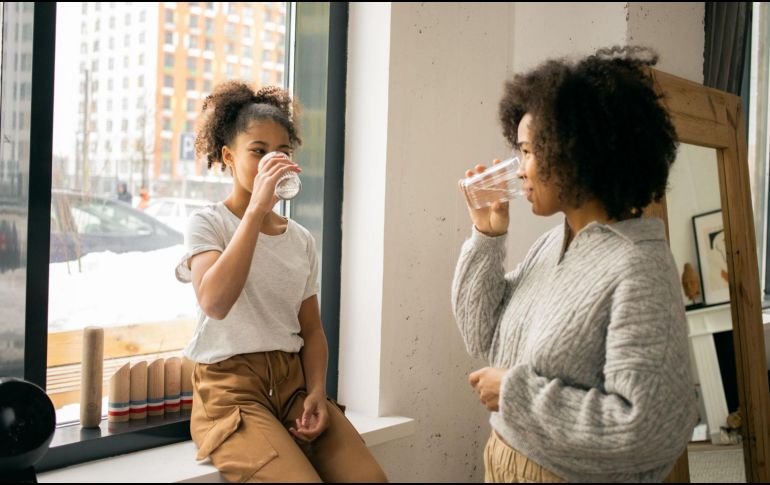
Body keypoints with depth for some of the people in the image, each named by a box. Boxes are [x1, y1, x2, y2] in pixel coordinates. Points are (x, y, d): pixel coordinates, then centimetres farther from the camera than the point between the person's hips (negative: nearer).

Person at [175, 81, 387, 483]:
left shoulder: (301, 240, 13)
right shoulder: (207, 223, -2)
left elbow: (312, 330, 14)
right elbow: (215, 303, -23)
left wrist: (317, 390, -5)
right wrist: (256, 209, -23)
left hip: (293, 382, 5)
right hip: (230, 389, -4)